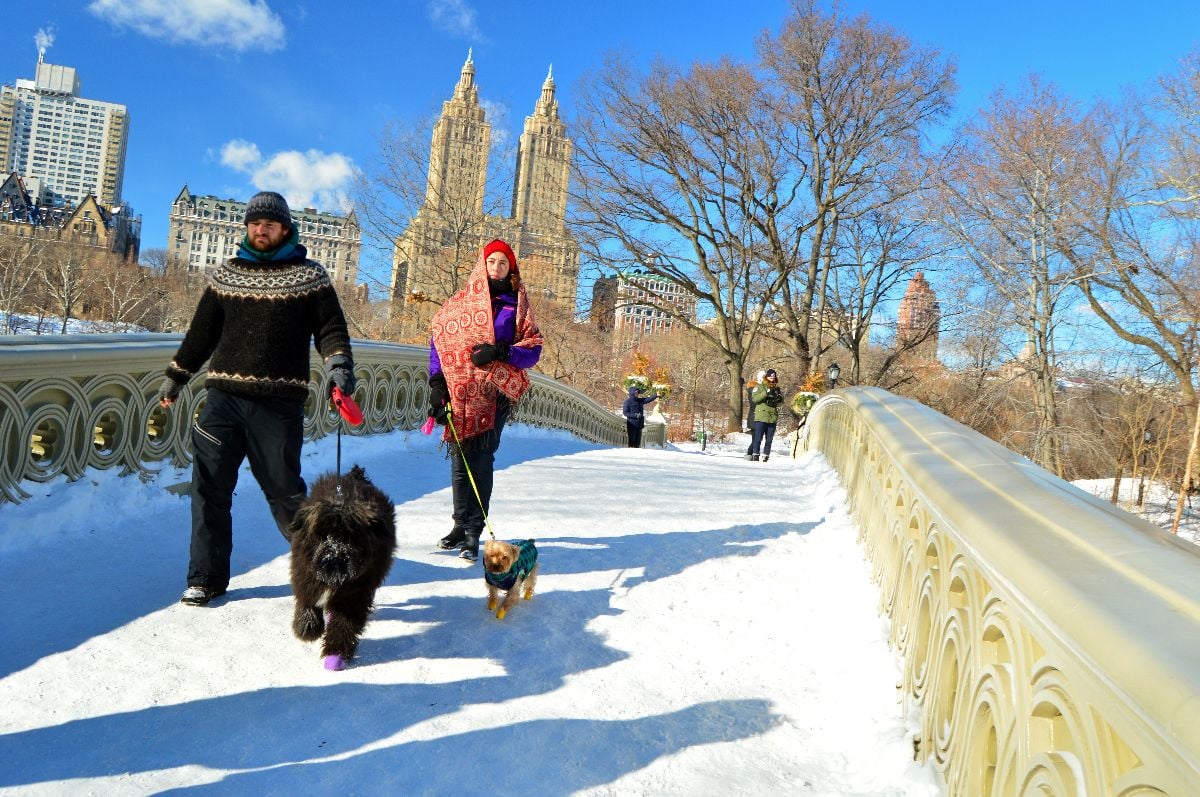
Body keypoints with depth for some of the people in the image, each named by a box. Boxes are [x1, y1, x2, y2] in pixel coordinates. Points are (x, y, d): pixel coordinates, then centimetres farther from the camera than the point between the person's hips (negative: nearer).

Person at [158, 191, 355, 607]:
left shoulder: (309, 275, 5)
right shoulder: (227, 274, 14)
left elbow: (330, 328, 2)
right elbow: (201, 332, 22)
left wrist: (339, 362, -17)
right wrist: (176, 376, 25)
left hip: (279, 402, -3)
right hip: (223, 397, 4)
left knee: (284, 488, 0)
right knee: (209, 487, 3)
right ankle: (207, 577, 15)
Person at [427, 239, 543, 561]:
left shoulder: (517, 305, 10)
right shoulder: (461, 301, 13)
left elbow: (533, 350, 3)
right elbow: (439, 340, 10)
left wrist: (500, 352, -14)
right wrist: (437, 383, -1)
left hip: (495, 391, -2)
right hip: (460, 391, 2)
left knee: (481, 459, -9)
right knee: (460, 457, 4)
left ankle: (473, 532, -8)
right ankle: (461, 523, 15)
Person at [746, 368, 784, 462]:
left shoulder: (777, 388, 15)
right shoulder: (759, 386, 2)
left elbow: (781, 401, 15)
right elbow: (754, 398, -11)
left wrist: (777, 399, -8)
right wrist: (766, 393, -19)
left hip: (773, 418, 4)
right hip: (761, 417, -4)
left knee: (769, 439, 6)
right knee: (758, 438, -5)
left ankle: (766, 456, 11)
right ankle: (755, 455, 0)